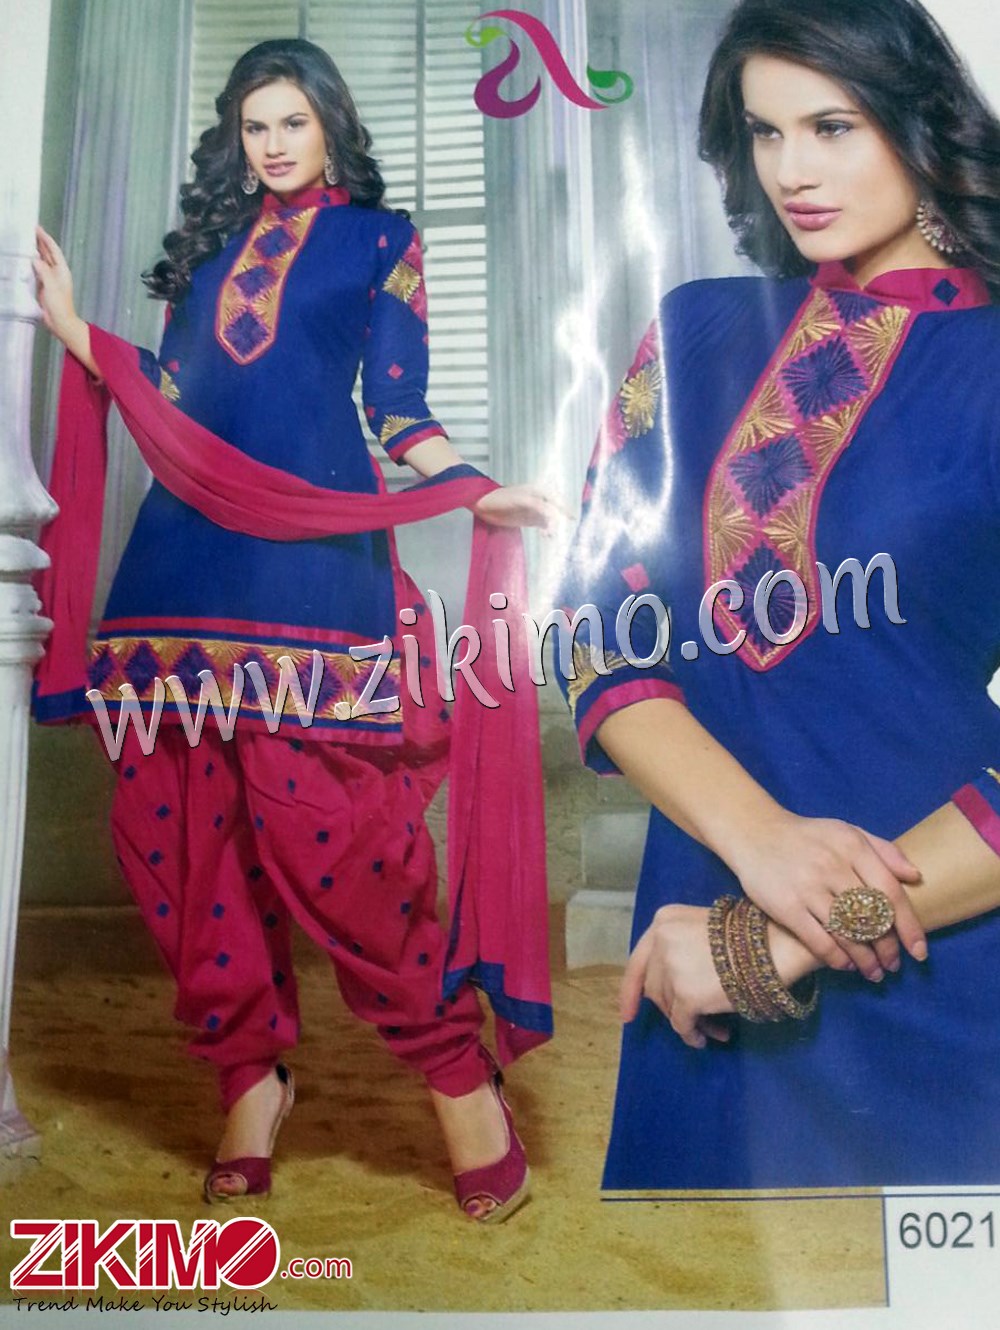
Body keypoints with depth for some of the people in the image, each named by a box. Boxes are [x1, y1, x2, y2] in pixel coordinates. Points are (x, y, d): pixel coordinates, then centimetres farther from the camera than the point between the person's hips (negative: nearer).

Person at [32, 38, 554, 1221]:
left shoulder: (378, 238, 13)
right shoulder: (209, 238, 25)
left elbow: (397, 411, 5)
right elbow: (167, 394, 20)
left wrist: (478, 493, -10)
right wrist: (72, 328, 17)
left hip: (314, 547, -5)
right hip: (188, 545, 5)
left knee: (323, 819, -14)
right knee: (172, 814, -1)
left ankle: (457, 1069, 2)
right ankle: (248, 1068, 14)